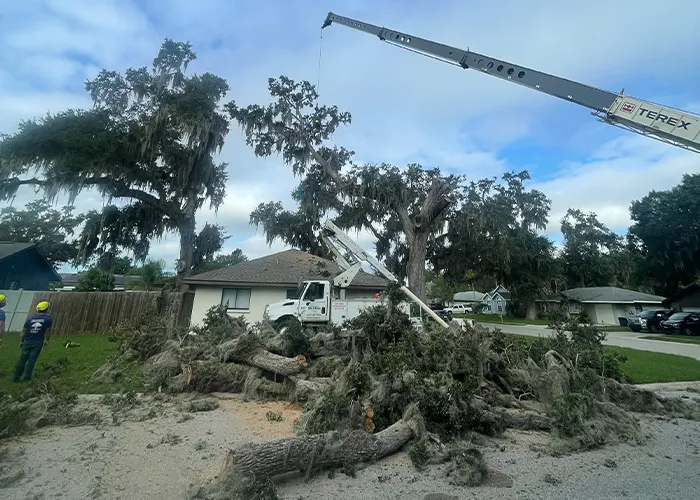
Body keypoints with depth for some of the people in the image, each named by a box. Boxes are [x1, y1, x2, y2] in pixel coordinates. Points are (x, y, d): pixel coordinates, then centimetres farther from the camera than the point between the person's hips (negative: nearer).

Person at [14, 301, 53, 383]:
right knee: (32, 360, 4)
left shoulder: (30, 318, 3)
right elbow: (48, 330, -3)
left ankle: (16, 377, 18)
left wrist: (21, 341, 15)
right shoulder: (48, 318, -5)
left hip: (27, 342, 3)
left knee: (22, 360, 12)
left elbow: (24, 330, 5)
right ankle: (27, 377, 7)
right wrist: (46, 340, 10)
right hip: (38, 343, -3)